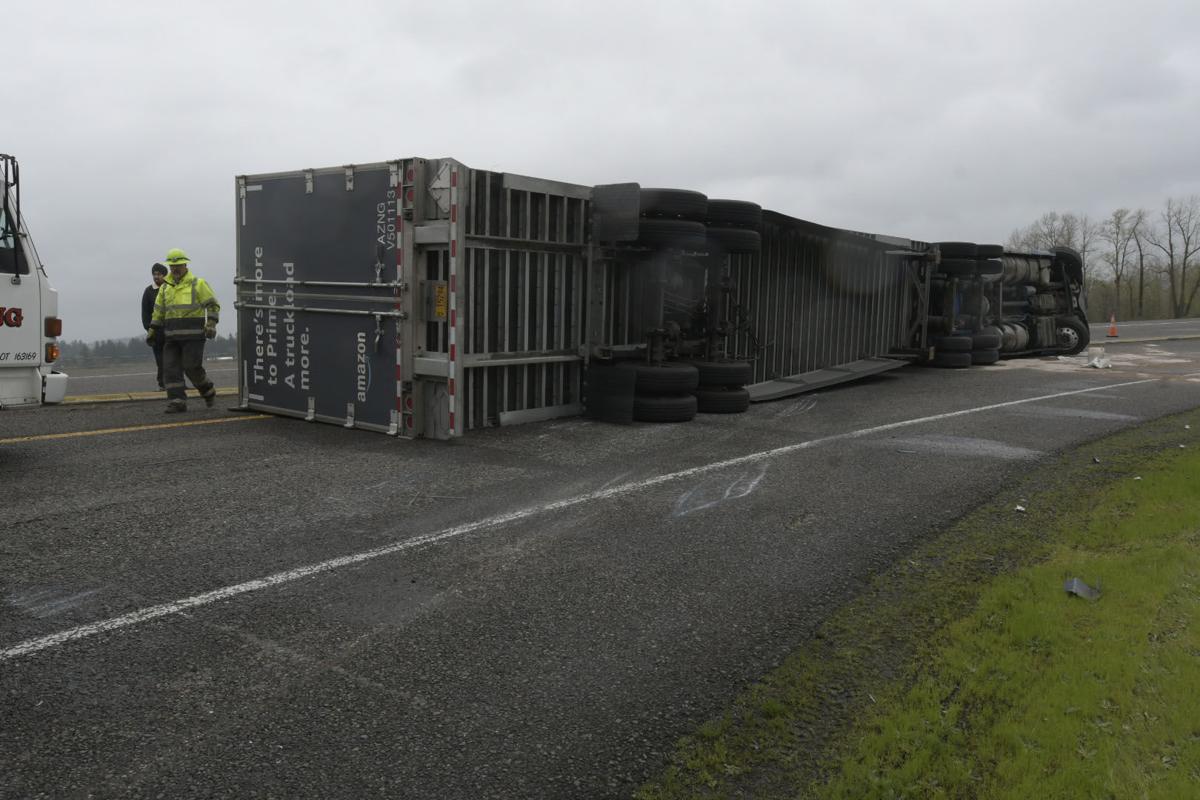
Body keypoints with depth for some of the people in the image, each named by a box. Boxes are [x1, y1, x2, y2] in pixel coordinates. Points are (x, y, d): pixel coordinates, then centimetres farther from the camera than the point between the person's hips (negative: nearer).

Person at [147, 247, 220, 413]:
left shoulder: (198, 284, -3)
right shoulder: (165, 287, 13)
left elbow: (213, 305, -4)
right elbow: (159, 310, 20)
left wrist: (211, 324, -18)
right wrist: (152, 330, 16)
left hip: (193, 335, -5)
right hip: (172, 336, 5)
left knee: (192, 367, -8)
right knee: (171, 368, -3)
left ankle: (208, 392, 17)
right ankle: (177, 402, -1)